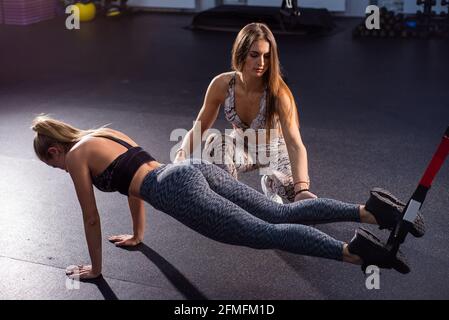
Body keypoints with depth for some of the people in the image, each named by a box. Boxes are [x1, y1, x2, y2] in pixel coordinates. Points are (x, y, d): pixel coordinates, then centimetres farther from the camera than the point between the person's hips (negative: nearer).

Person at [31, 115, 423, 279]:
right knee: (283, 213, 2)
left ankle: (352, 251, -31)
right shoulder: (106, 132, 32)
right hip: (194, 169, 8)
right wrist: (137, 234, 50)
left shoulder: (76, 156, 8)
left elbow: (92, 217, 10)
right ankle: (369, 211, -10)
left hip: (177, 191, -8)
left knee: (267, 234, -17)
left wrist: (95, 268, 22)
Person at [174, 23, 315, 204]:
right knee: (217, 142, -35)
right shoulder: (222, 85, -25)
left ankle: (270, 184, 7)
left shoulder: (278, 92, -33)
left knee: (297, 194, -29)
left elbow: (296, 145, -42)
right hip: (242, 148, 1)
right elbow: (198, 130, -12)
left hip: (275, 150, 0)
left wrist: (301, 189, -58)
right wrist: (181, 155, -33)